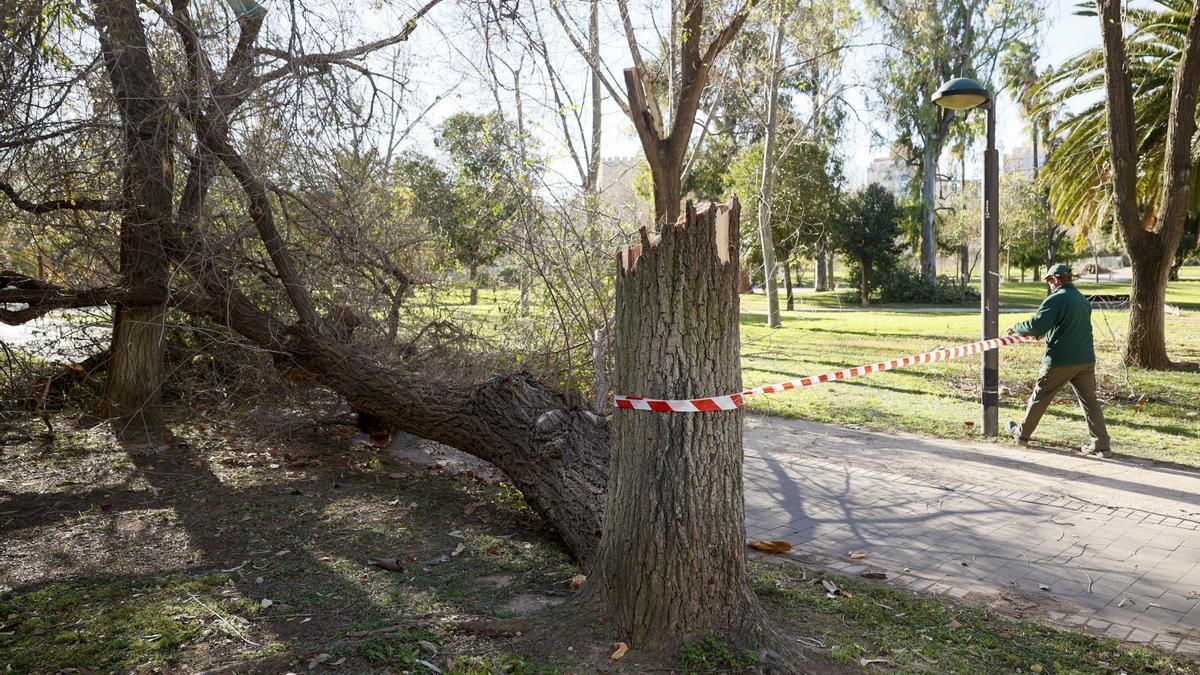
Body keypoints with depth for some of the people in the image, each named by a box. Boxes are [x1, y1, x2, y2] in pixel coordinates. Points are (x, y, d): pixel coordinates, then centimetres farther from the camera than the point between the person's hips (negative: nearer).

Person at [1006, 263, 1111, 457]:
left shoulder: (1056, 299, -13)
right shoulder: (1083, 300, 14)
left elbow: (1036, 325, -20)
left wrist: (1017, 328, -3)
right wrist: (1044, 332, 28)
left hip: (1060, 361, -6)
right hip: (1085, 360, 7)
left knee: (1039, 397, 9)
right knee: (1089, 401, 7)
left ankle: (1022, 434, 22)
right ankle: (1102, 445, 4)